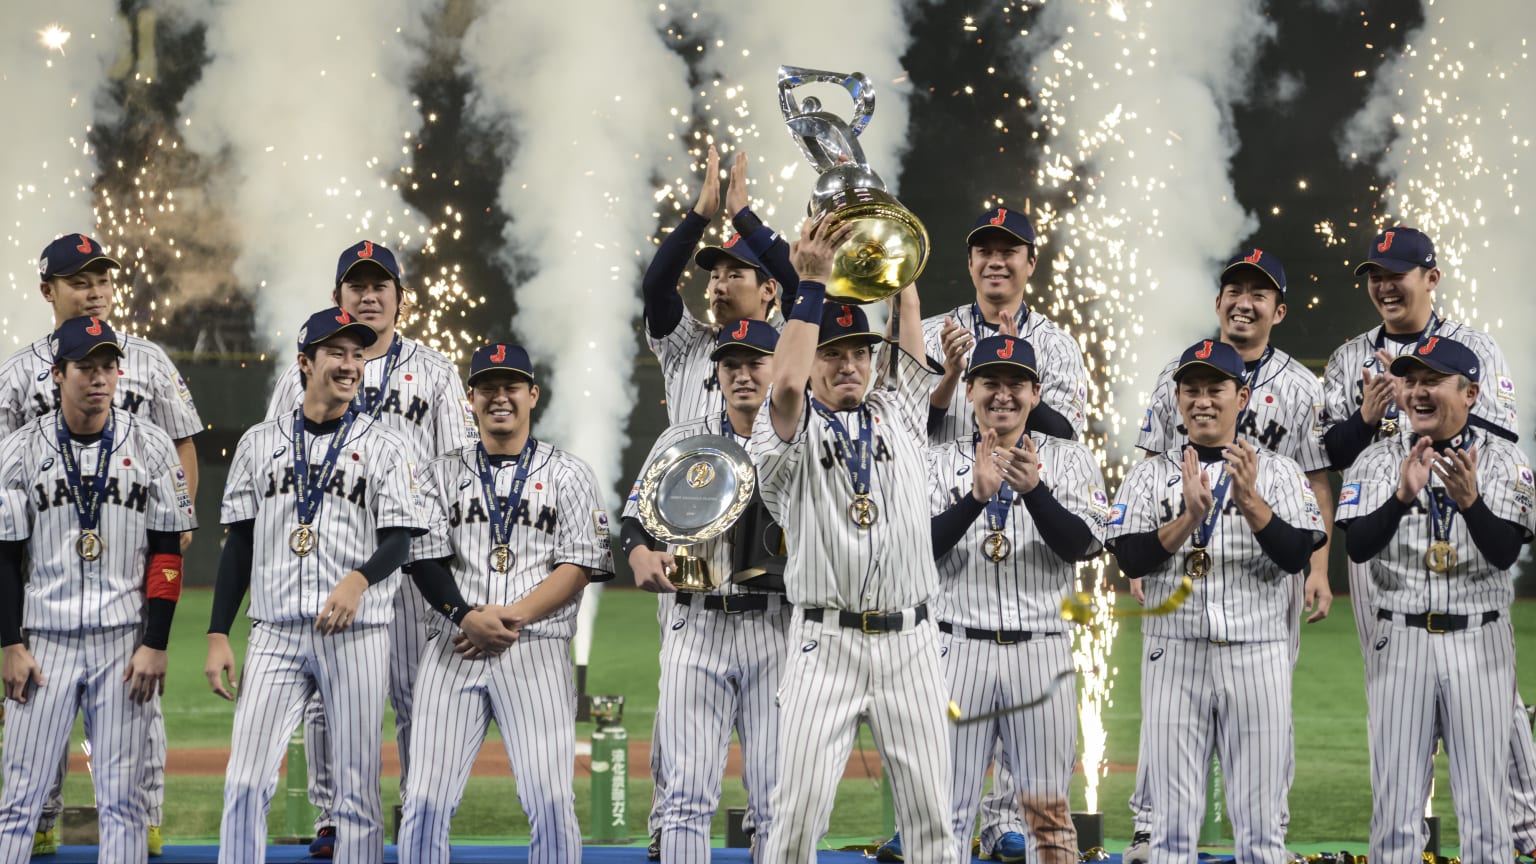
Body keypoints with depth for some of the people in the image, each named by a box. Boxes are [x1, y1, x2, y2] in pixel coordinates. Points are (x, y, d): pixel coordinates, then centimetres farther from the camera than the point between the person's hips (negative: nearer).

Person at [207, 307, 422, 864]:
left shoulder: (384, 446, 5)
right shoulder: (260, 442, 11)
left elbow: (399, 540, -3)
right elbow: (239, 544, 12)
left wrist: (358, 580, -24)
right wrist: (218, 636, 5)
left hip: (356, 633, -1)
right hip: (276, 632, 1)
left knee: (357, 792, -1)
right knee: (245, 782, -8)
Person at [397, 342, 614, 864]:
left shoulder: (567, 474, 10)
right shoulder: (444, 474, 15)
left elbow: (579, 567, 0)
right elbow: (425, 560, 6)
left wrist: (512, 618, -12)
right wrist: (467, 617, -13)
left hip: (536, 649, -2)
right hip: (453, 647, 2)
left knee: (551, 801, -14)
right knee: (425, 801, -7)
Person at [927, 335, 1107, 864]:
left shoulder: (1070, 461, 6)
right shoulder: (939, 462, 7)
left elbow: (1082, 545, -8)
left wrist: (1034, 489, -24)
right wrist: (976, 495, -22)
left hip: (1041, 653, 0)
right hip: (959, 646, 0)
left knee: (1049, 809, 1)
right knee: (947, 806, 0)